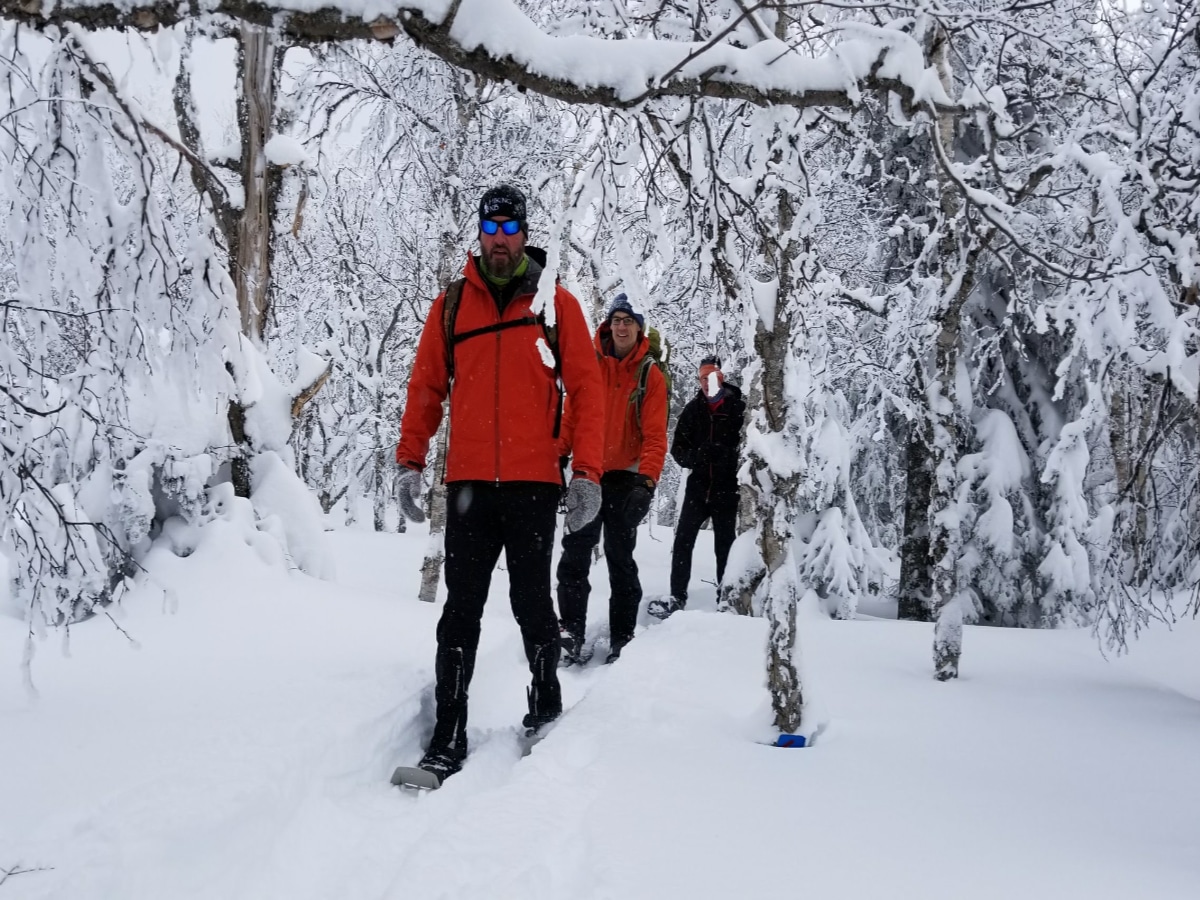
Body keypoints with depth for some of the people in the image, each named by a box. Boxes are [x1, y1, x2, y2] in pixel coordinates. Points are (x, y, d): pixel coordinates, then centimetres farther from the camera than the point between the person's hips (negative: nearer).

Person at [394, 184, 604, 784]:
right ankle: (447, 740, 4)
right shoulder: (452, 305, 10)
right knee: (461, 611, 1)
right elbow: (426, 387, 11)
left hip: (534, 484, -1)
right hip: (468, 484, 1)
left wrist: (587, 473, -6)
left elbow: (586, 389, 2)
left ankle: (546, 702, 30)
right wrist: (410, 460, 1)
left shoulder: (556, 304, 5)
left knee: (531, 603, 7)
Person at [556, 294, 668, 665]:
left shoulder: (650, 376, -1)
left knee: (621, 560, 2)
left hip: (625, 479, -2)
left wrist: (647, 481, -18)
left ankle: (623, 640, 8)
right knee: (574, 556, 1)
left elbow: (655, 435, -7)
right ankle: (571, 634, 6)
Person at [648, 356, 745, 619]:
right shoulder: (693, 410, 3)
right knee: (683, 541, -2)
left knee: (725, 545, 6)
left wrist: (726, 455, -24)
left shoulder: (738, 408, -7)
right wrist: (696, 457, -13)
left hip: (727, 489, -3)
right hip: (698, 486, 3)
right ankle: (677, 597, 4)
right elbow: (678, 449, 6)